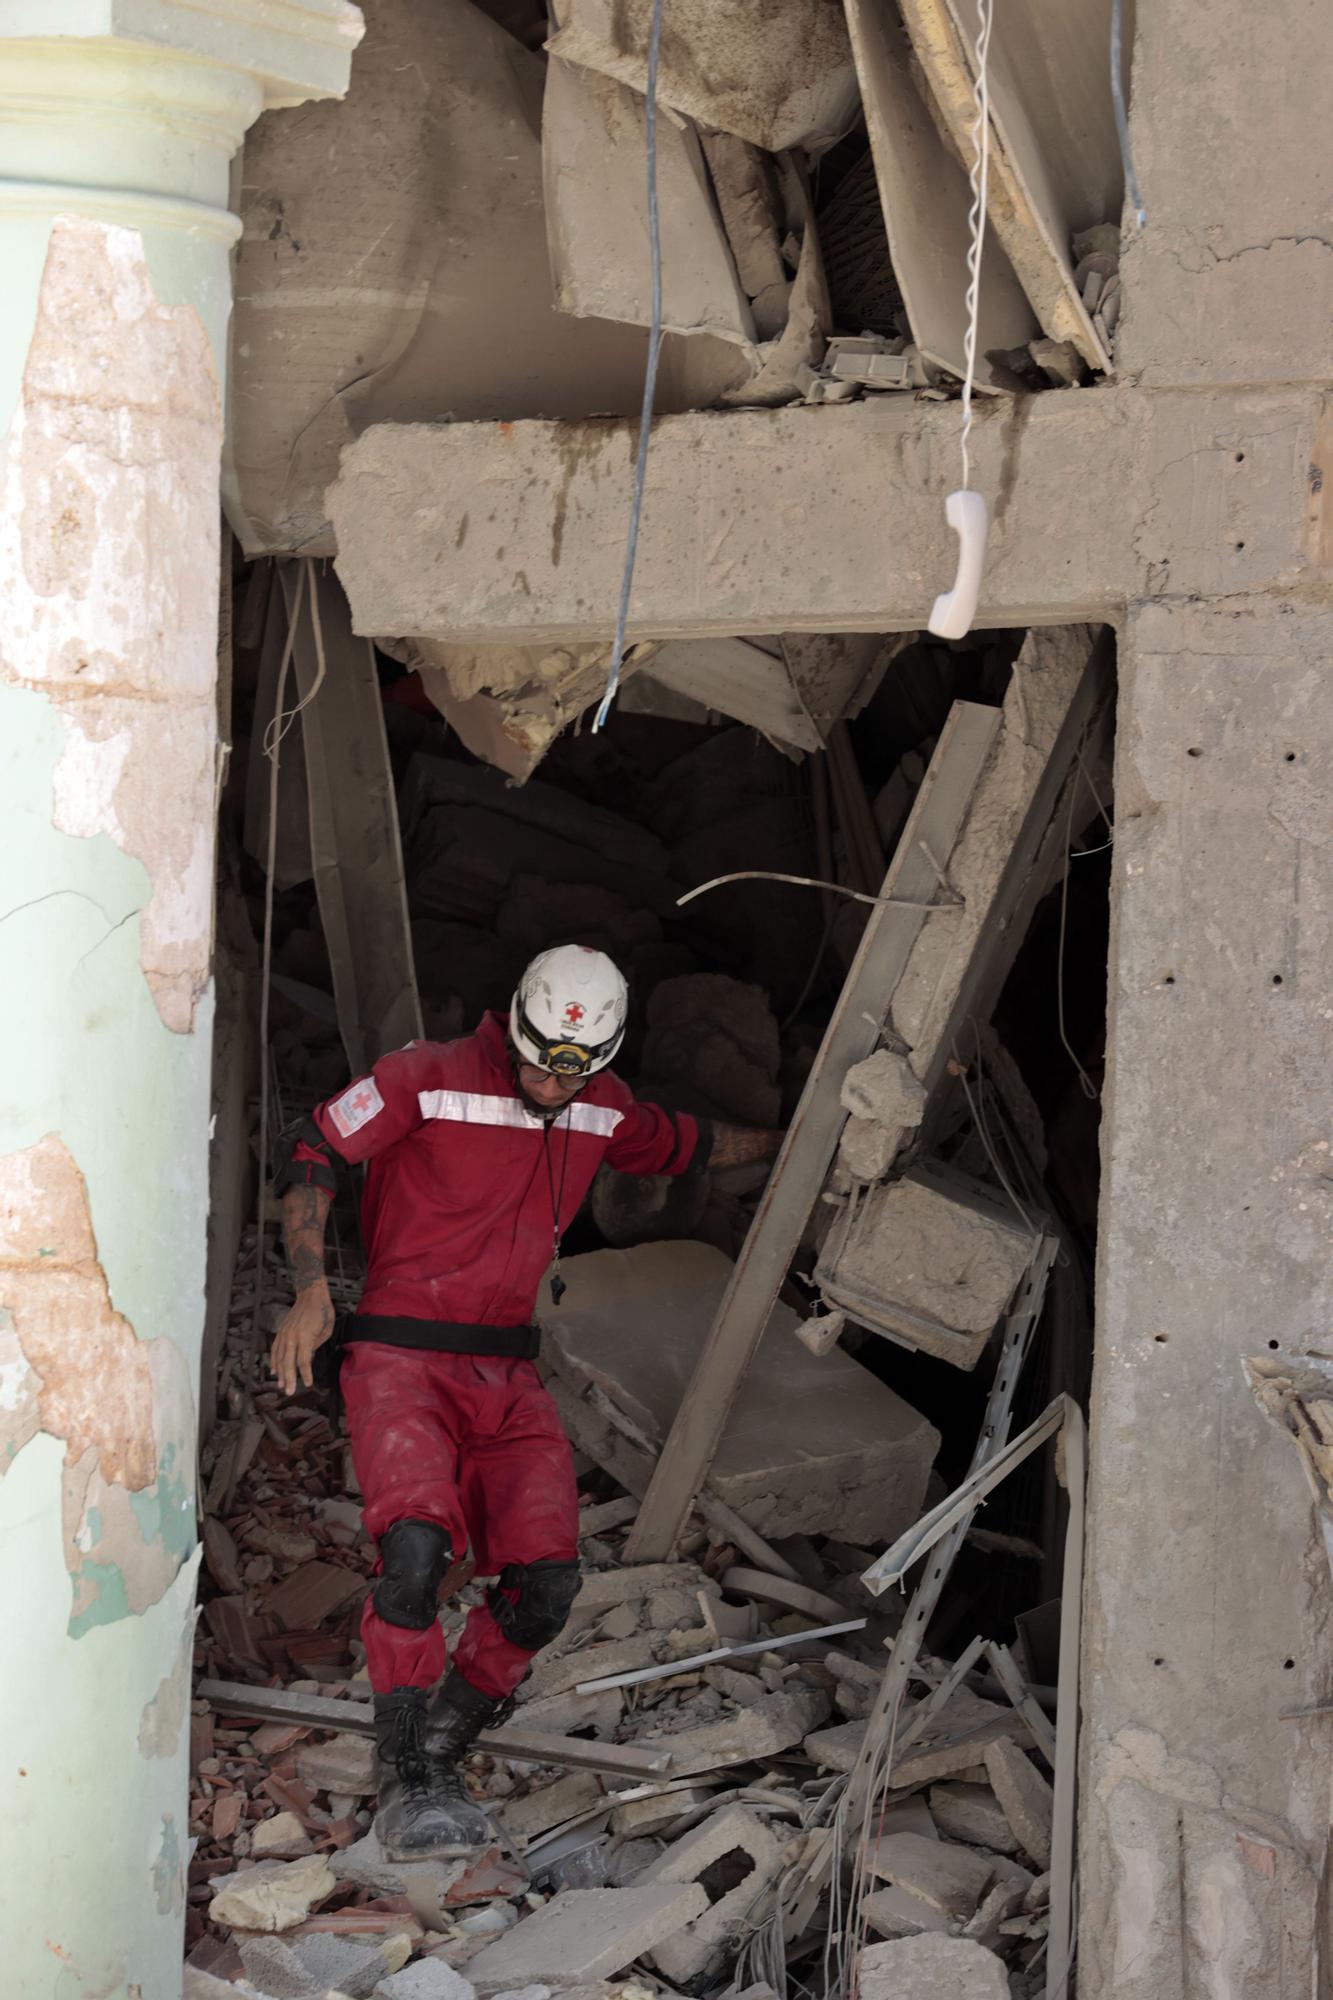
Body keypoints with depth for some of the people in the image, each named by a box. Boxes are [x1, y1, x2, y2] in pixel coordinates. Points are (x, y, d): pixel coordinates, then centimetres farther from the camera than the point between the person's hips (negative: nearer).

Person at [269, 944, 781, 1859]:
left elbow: (685, 1143, 29)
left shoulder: (603, 1112, 8)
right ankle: (404, 1780, -20)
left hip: (508, 1376, 5)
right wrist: (311, 1291, -14)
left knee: (547, 1583, -12)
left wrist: (793, 1144, 39)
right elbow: (310, 1154, -5)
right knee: (416, 1545, -29)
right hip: (403, 1357, -5)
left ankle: (443, 1749, 9)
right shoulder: (427, 1079, -9)